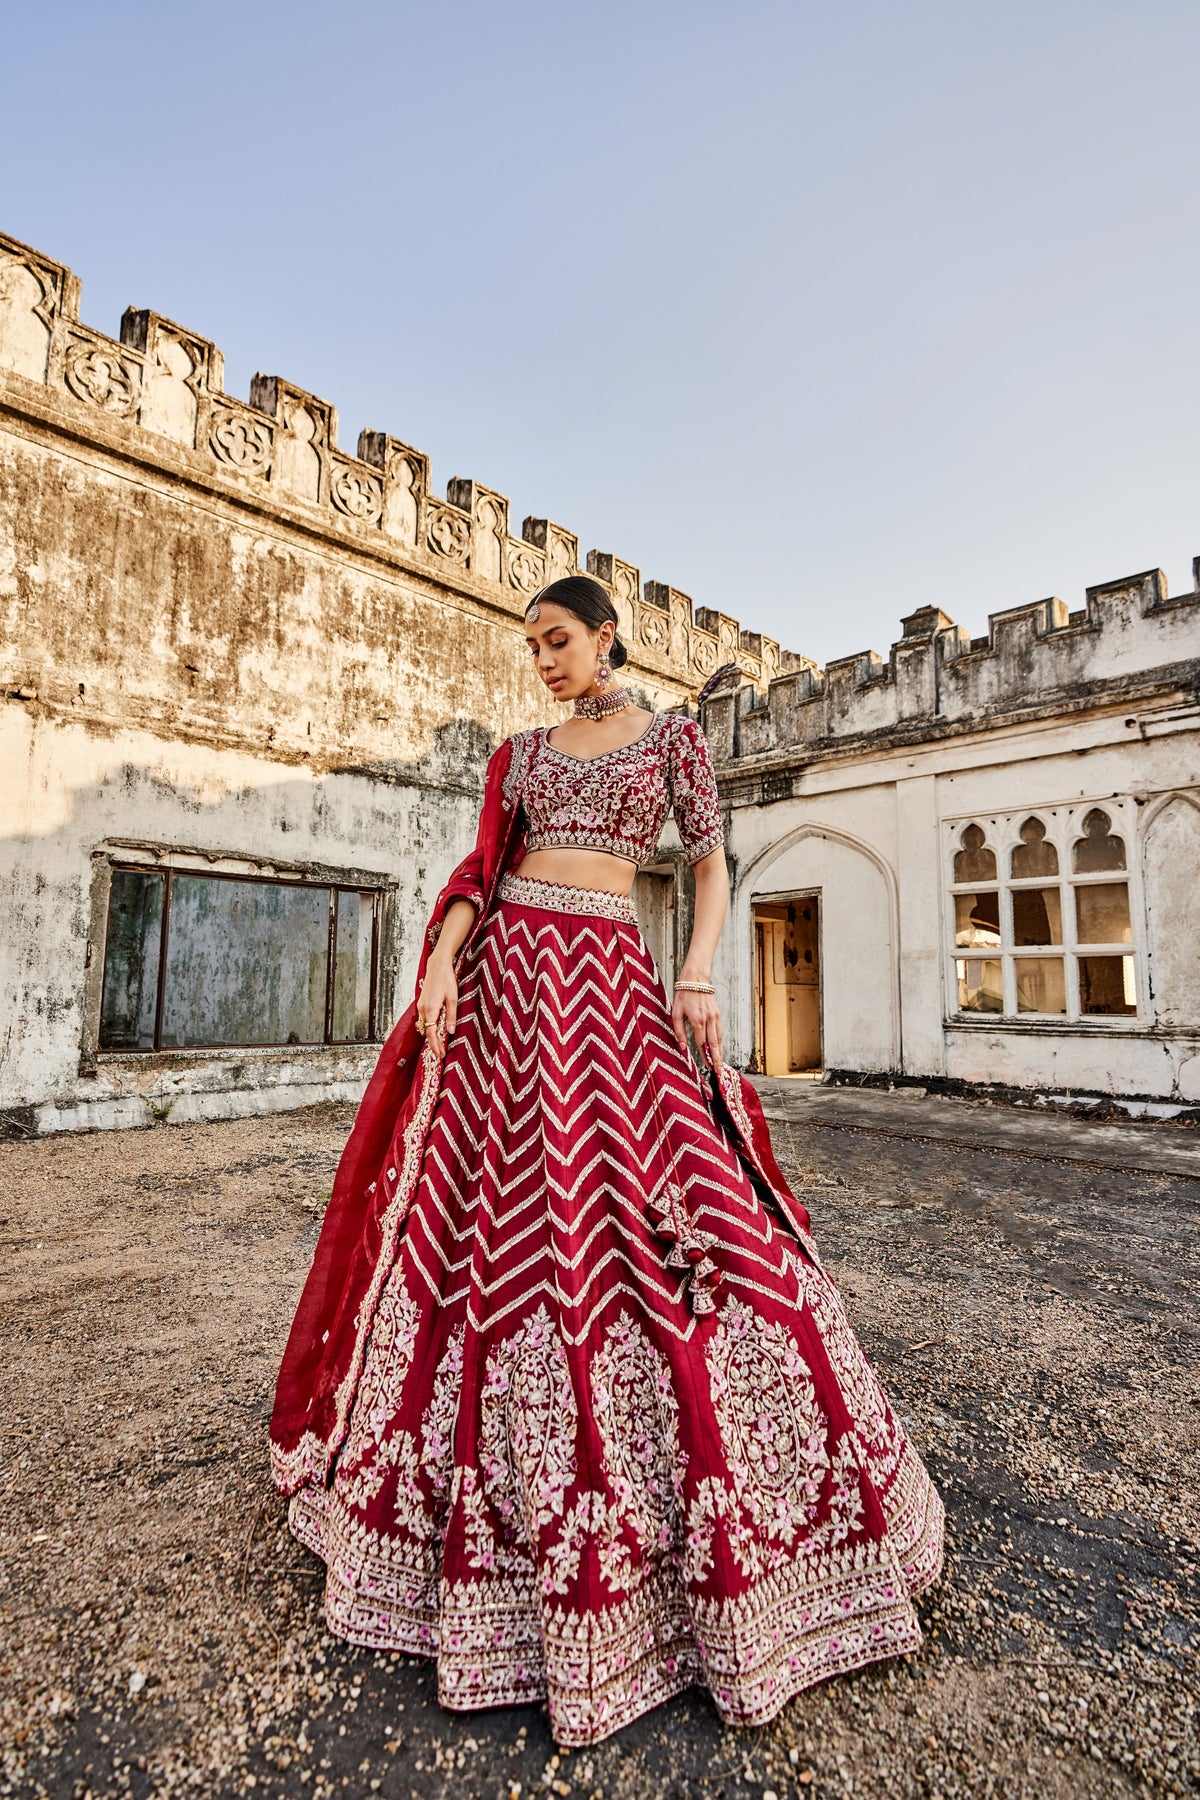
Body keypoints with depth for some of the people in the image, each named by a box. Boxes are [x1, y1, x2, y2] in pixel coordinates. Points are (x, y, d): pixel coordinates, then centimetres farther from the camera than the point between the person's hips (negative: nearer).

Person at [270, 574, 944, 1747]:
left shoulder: (673, 737, 10)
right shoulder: (520, 751, 17)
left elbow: (713, 868, 4)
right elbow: (480, 870, 9)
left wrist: (697, 973, -11)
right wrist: (443, 962, -7)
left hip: (611, 979, -3)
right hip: (507, 970, 3)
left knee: (631, 1198, -8)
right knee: (494, 1202, 5)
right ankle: (491, 1472, 27)